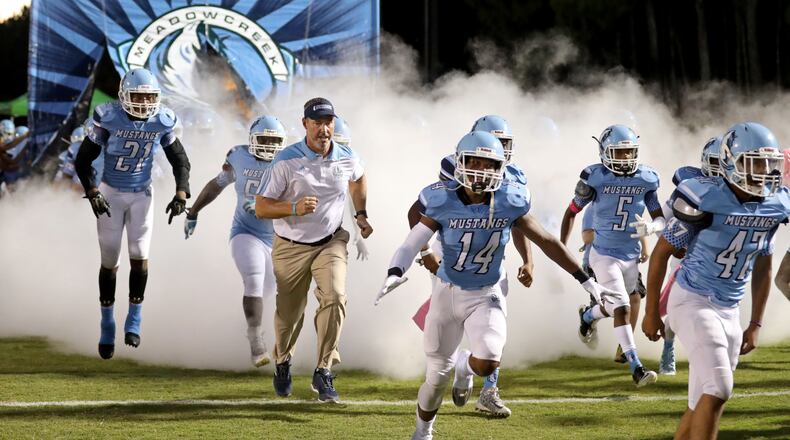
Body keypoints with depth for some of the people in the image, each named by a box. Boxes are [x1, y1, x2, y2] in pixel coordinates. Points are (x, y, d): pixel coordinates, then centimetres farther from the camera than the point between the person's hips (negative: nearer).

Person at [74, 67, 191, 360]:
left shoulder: (162, 122, -9)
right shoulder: (108, 118, -17)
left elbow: (180, 162, 3)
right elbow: (83, 160, -10)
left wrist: (181, 194, -10)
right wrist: (92, 193, -22)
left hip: (142, 195, 2)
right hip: (110, 194, -1)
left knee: (140, 256, -10)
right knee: (109, 262, 2)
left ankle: (134, 321, 2)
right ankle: (107, 325, 15)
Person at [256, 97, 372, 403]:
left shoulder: (347, 160, -5)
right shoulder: (287, 160, -17)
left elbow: (358, 179, 22)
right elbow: (261, 208, -16)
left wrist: (361, 214, 13)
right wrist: (294, 208, -32)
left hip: (331, 243, 1)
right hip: (291, 247, -1)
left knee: (335, 298, -22)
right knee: (289, 313, 11)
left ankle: (324, 372, -14)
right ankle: (283, 361, 43)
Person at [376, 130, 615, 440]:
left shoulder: (509, 203, -12)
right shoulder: (443, 203, -17)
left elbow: (547, 242, -2)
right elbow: (411, 244, -22)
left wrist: (584, 280, 2)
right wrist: (394, 273, -44)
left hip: (486, 297, 1)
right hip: (448, 293, -1)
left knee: (487, 364, -22)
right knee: (437, 376, 7)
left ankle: (465, 366, 18)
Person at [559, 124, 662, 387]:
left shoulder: (646, 179, -3)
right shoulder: (595, 178, -12)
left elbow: (661, 219, 3)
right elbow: (572, 212, 2)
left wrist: (651, 227, -21)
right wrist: (561, 247, 2)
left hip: (631, 256, 5)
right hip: (604, 255, -4)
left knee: (614, 306, 20)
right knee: (622, 308, -14)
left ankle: (587, 316, 54)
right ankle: (636, 368, -14)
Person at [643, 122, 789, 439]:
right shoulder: (705, 199, -17)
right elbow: (661, 252, -6)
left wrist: (755, 324, 14)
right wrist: (651, 312, -2)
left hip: (729, 311, 6)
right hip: (693, 302, -6)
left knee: (703, 403, 10)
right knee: (718, 390, -19)